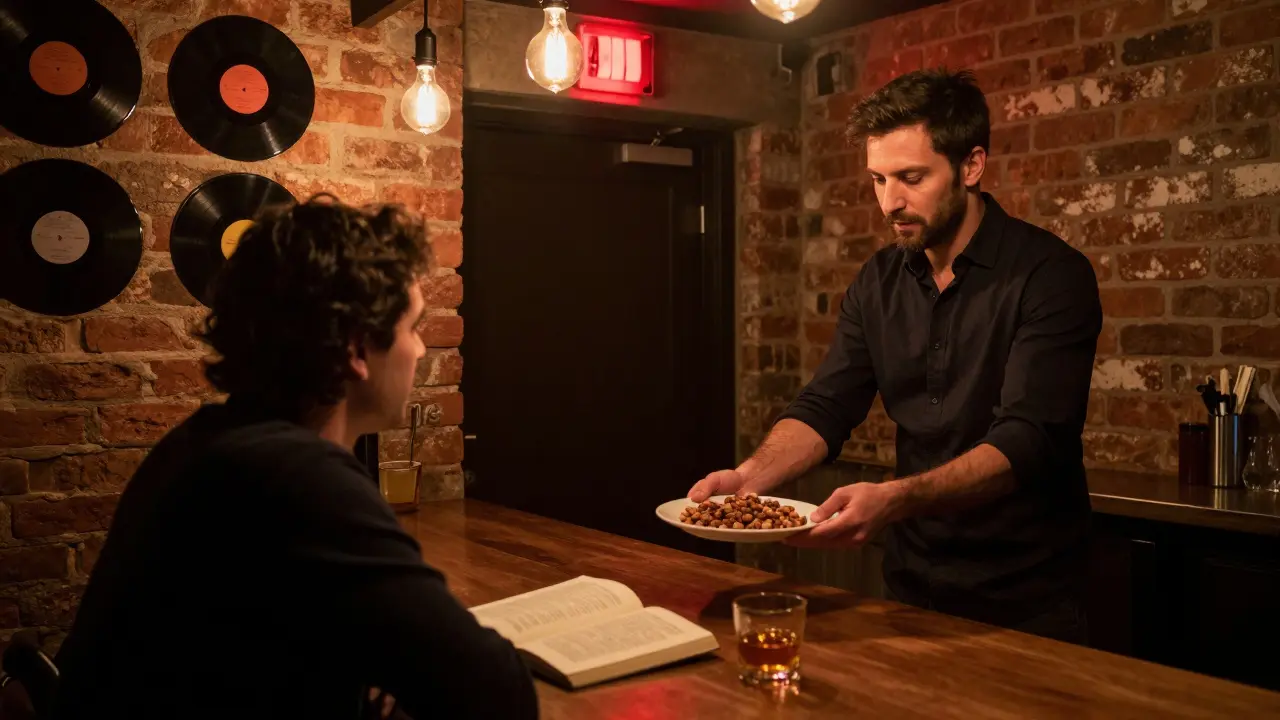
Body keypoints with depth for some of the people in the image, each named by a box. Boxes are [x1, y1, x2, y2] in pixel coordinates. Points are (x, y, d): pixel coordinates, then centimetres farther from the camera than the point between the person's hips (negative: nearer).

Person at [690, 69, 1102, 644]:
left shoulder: (1051, 275, -16)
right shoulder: (878, 282, 3)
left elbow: (1028, 441, -26)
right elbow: (825, 407, 0)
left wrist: (896, 499, -41)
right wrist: (751, 476, -20)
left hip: (1028, 600, -5)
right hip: (914, 584, 5)